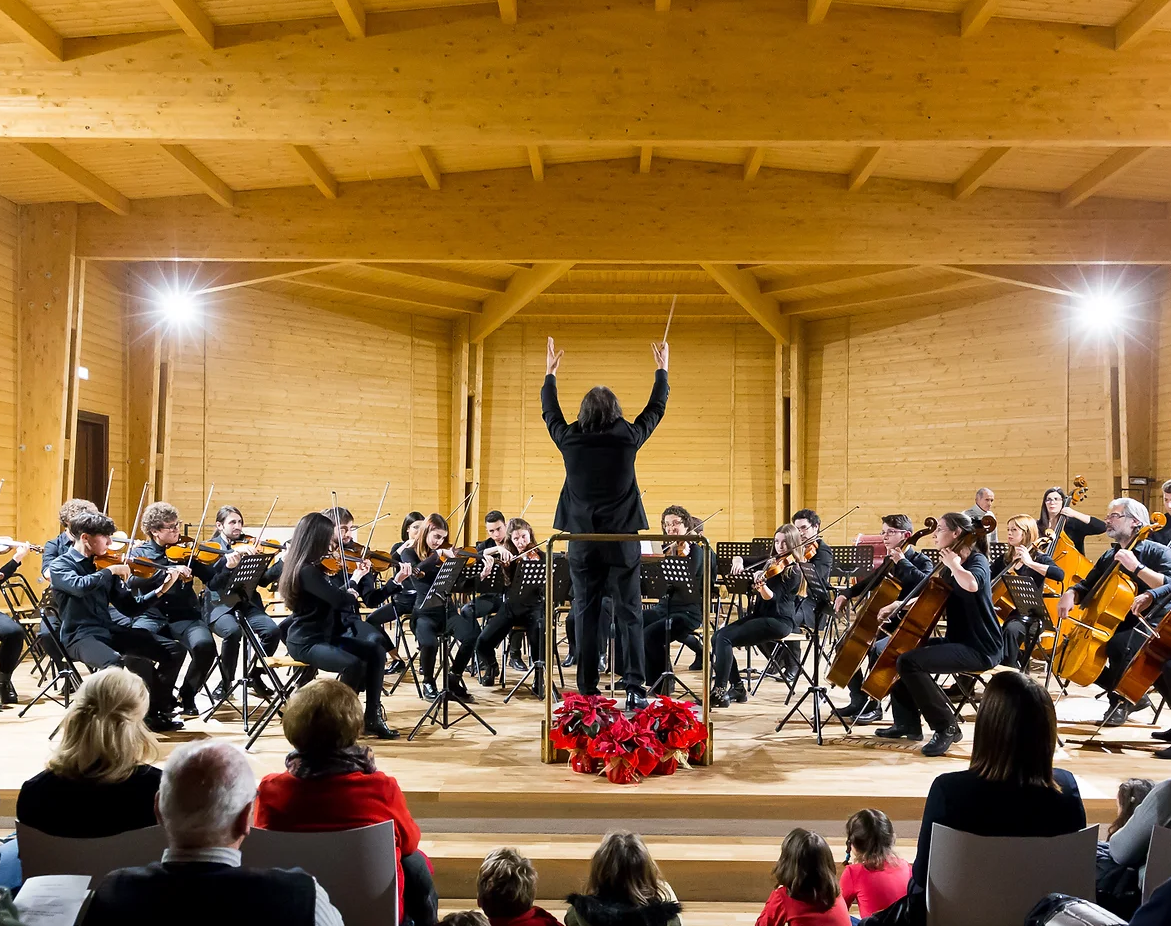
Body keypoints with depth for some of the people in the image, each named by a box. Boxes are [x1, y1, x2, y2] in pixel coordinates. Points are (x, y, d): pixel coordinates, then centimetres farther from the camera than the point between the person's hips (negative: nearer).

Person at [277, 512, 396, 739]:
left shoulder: (312, 567, 9)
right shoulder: (306, 571, -21)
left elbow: (336, 599, 17)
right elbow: (342, 600, -28)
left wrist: (355, 578, 13)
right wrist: (353, 593, -6)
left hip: (326, 636, 10)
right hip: (306, 642, -10)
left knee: (376, 652, -2)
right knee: (354, 665, -30)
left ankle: (372, 718, 1)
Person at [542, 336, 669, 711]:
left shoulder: (570, 440, -5)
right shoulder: (628, 438, -8)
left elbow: (550, 412, 16)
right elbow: (656, 409, 9)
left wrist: (550, 374, 30)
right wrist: (662, 370, 24)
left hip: (583, 543, 1)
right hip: (623, 542, -1)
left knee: (586, 615, 8)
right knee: (630, 615, 5)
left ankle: (587, 691, 11)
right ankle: (635, 688, 3)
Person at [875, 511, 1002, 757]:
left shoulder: (977, 561, -14)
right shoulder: (955, 564, 13)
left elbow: (971, 585, -40)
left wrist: (953, 564, -23)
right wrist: (918, 600, 8)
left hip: (979, 649, -10)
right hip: (958, 641, 10)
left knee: (909, 661, -26)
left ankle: (947, 727, -16)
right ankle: (908, 723, 20)